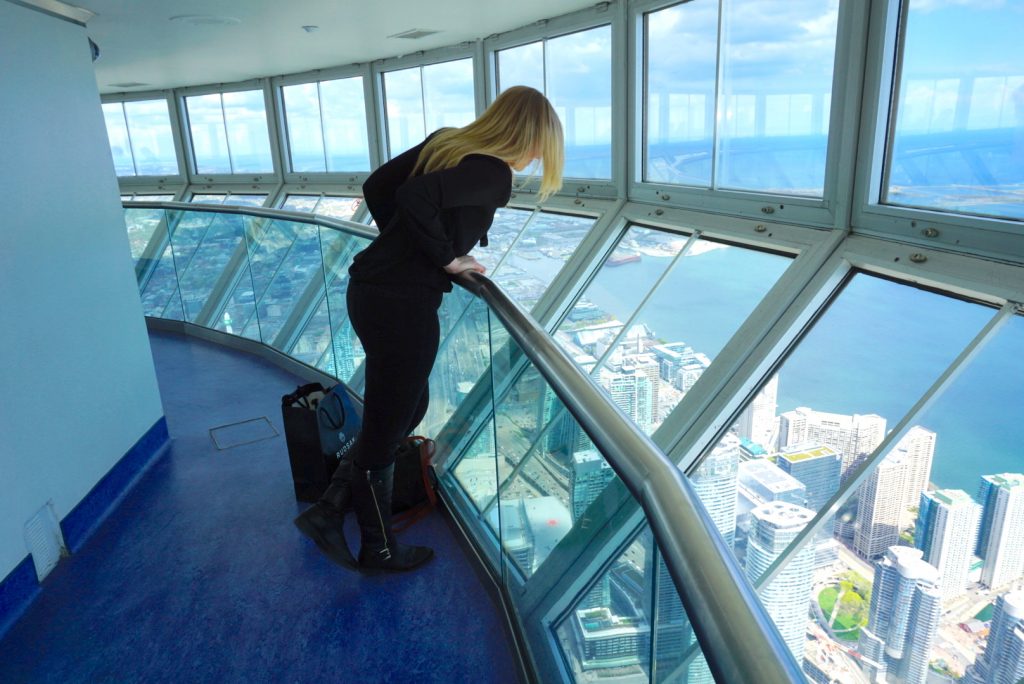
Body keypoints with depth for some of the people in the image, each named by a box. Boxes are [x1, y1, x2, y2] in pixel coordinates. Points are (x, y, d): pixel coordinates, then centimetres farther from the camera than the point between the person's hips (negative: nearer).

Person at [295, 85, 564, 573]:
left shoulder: (446, 141, 9)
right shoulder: (495, 176, -15)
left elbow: (377, 187, 13)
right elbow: (415, 198, -29)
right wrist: (446, 258, -14)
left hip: (369, 288, 9)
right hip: (403, 305, -9)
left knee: (407, 410, 24)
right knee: (386, 428, 9)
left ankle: (328, 510, 30)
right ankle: (379, 551, 32)